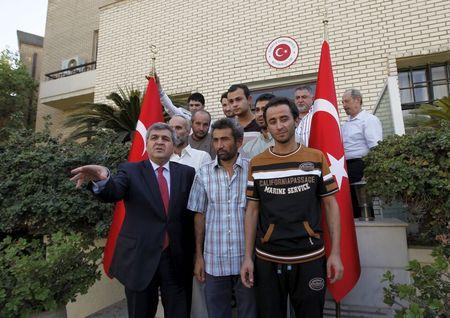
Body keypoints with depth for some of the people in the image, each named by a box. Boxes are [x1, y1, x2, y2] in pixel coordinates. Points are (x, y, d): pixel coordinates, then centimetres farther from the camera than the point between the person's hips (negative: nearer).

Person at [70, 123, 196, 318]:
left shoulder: (186, 173, 2)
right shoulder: (130, 171, -1)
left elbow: (193, 212, 0)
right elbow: (112, 193, -20)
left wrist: (194, 255, -7)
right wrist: (102, 178, -42)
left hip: (178, 260, 1)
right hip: (139, 259, 0)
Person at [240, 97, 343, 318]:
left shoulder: (317, 158, -1)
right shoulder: (256, 164, 1)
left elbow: (330, 205, 2)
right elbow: (252, 210, 3)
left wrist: (335, 253, -4)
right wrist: (247, 256, 0)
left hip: (310, 259, 0)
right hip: (266, 260, 1)